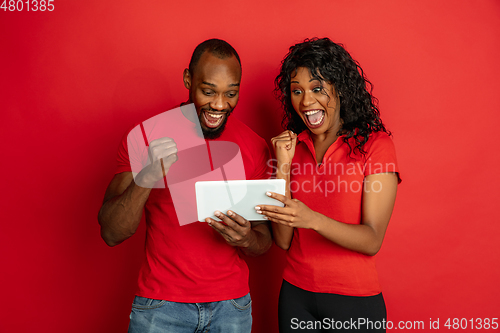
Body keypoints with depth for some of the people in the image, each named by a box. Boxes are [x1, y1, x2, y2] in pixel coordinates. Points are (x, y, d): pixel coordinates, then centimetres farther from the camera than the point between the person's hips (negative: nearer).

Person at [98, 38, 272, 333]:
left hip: (231, 305, 2)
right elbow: (111, 234, -13)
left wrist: (247, 238, -23)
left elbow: (265, 242, 0)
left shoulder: (254, 147, -5)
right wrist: (144, 180, -30)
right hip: (161, 304, -1)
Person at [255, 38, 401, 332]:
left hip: (354, 299, -3)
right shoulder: (292, 146, 2)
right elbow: (284, 241, -4)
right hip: (296, 294, 4)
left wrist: (311, 219, -31)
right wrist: (284, 166, -12)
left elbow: (372, 241, -15)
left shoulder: (375, 144, -8)